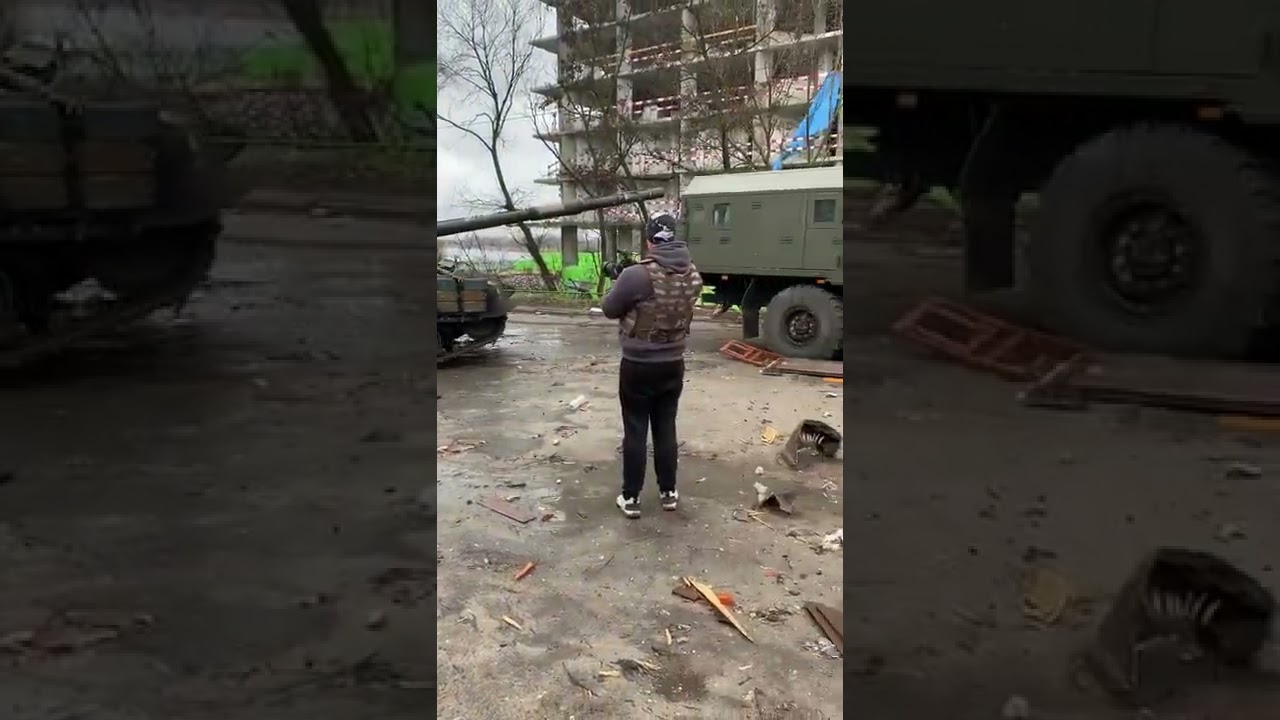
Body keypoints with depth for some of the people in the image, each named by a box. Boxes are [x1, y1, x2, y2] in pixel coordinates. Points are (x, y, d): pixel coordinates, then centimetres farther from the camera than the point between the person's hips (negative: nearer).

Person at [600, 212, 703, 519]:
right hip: (673, 365, 5)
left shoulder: (637, 275, -22)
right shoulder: (693, 276, -3)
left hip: (638, 366, -4)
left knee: (635, 431, 6)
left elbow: (609, 309, -8)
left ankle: (631, 497, 14)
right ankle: (668, 492, 24)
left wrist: (620, 284, 11)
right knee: (666, 428, 15)